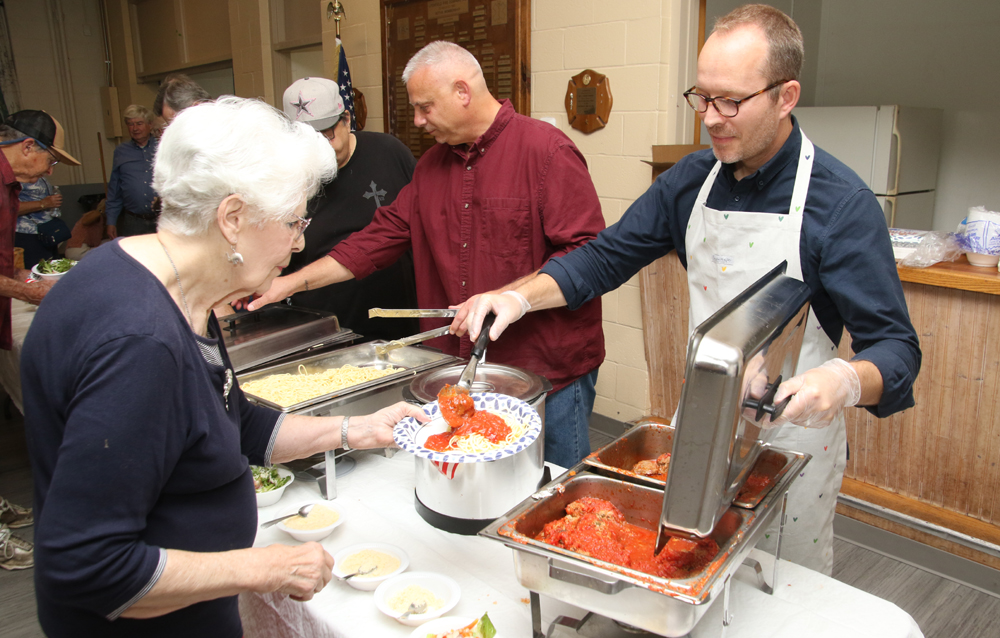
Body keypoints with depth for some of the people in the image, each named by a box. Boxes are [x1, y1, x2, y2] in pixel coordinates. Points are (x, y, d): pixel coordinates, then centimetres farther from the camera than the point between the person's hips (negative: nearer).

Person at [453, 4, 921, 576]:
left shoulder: (841, 202, -19)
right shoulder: (692, 179, -2)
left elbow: (896, 348, -19)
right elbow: (606, 258, 3)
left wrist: (846, 382, -41)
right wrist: (519, 298, -11)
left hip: (793, 434, -4)